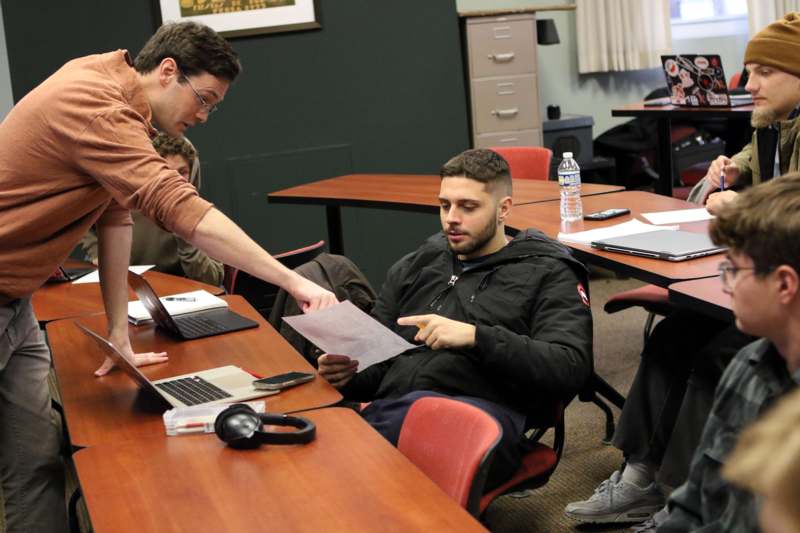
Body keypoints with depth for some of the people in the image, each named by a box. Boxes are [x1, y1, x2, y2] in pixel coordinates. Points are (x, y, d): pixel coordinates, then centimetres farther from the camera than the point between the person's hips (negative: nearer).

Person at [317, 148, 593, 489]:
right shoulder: (415, 268, 28)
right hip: (387, 411, 4)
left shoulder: (547, 273, 14)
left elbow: (571, 368, -1)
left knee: (419, 407, -41)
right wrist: (346, 374, 5)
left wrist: (476, 337, -12)